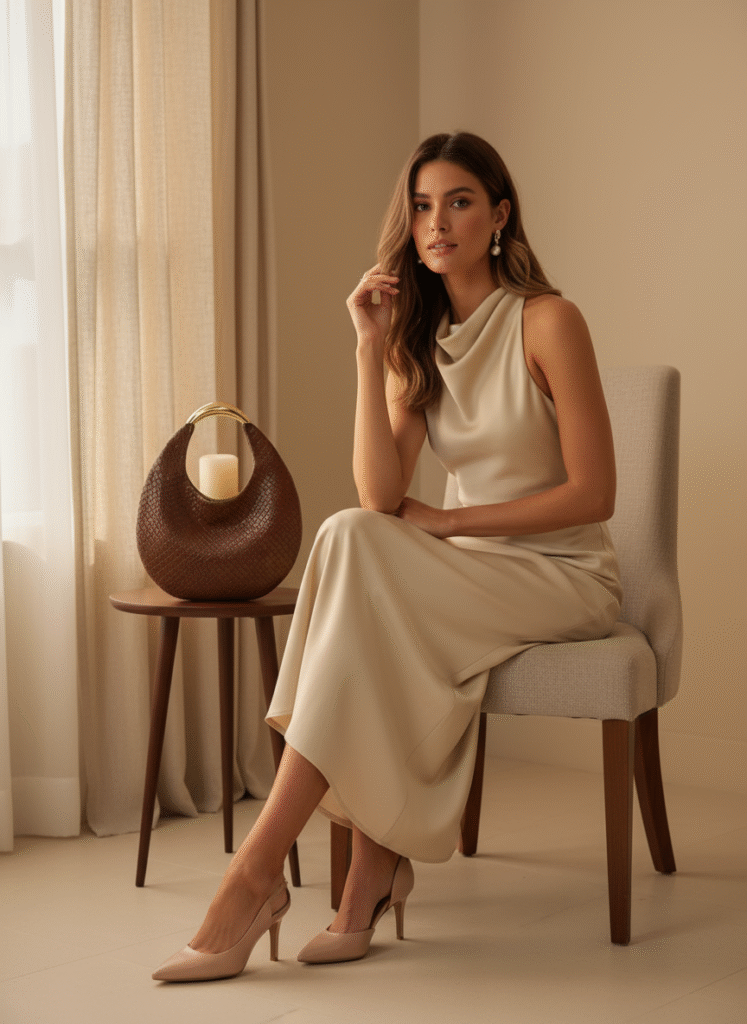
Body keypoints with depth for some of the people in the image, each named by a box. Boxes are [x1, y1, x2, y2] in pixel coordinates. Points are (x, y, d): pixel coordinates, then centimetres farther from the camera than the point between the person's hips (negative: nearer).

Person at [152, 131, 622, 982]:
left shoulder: (547, 322, -8)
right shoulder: (418, 339, 8)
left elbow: (592, 494, -12)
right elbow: (380, 494, -6)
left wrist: (446, 521, -12)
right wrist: (371, 347, -11)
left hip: (566, 576, -5)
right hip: (475, 578, 5)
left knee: (355, 549, -28)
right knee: (355, 538, -28)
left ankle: (259, 869, -29)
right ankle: (377, 866, -25)